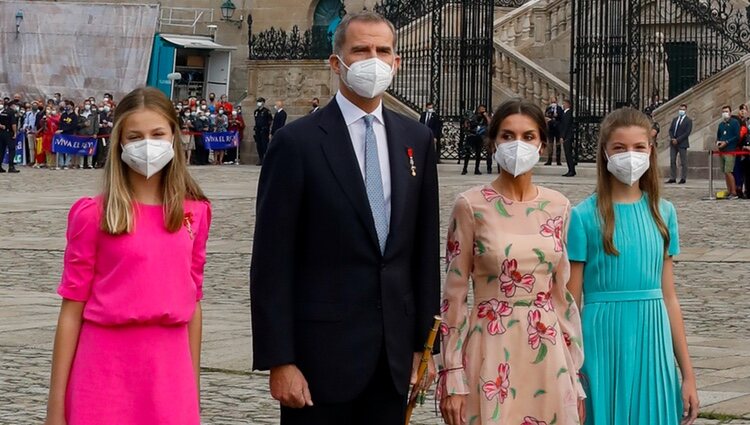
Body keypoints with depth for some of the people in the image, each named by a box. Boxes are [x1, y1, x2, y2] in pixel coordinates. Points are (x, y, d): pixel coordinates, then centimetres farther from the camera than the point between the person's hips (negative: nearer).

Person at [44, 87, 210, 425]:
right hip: (106, 368, -3)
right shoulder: (94, 215, -4)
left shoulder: (194, 213, 5)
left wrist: (193, 388, 12)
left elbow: (192, 304, 11)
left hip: (169, 369, 3)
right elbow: (73, 309, -2)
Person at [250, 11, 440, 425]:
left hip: (394, 353, 4)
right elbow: (272, 261, -8)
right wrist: (278, 360, -12)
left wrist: (424, 341, 9)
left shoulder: (416, 139, 9)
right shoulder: (297, 142, -6)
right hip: (323, 351, -4)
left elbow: (425, 247, 12)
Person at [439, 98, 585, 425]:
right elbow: (454, 294, -5)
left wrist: (575, 374, 7)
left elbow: (563, 293, 10)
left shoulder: (558, 207, 5)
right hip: (491, 352, -3)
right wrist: (453, 378, -9)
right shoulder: (471, 206, -6)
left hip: (547, 353, 3)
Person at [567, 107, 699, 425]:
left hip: (652, 343, 4)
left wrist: (688, 374, 9)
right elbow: (571, 303, -4)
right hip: (604, 342, -3)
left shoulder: (663, 213, 6)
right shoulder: (585, 216, -5)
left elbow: (669, 297, 10)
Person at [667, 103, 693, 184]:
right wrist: (672, 138, -6)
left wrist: (677, 140, -16)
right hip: (673, 143, 5)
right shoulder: (675, 119, 15)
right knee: (672, 161, 4)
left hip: (682, 144, -5)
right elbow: (670, 130, 13)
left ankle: (683, 178, 4)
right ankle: (672, 178, 7)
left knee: (683, 162, 0)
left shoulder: (688, 121, -3)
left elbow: (687, 132, -11)